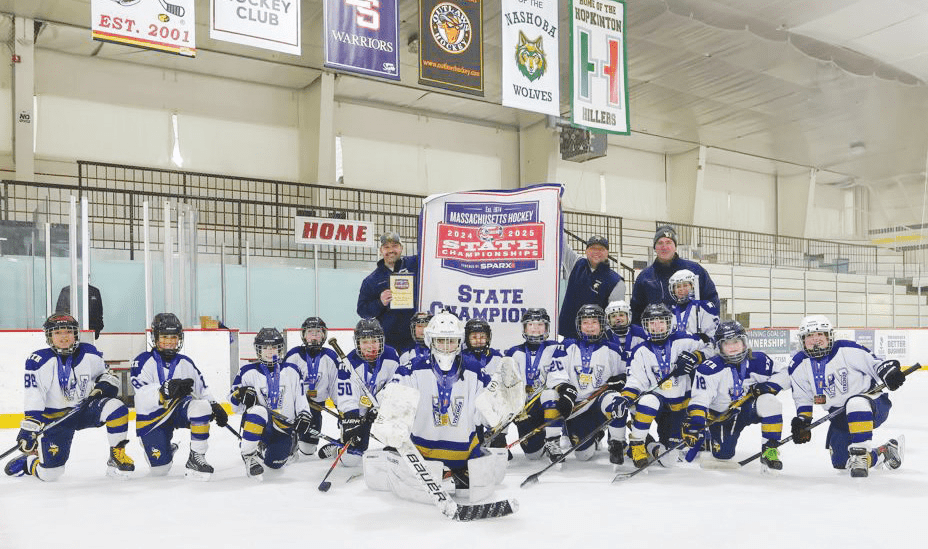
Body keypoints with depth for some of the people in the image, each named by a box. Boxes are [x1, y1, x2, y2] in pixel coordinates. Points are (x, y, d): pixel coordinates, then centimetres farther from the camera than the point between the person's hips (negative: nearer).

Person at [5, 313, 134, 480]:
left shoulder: (89, 353, -3)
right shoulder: (39, 361, -14)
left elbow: (104, 373, 16)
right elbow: (33, 397, -18)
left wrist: (104, 385, -6)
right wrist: (29, 427, -26)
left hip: (85, 408, 3)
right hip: (55, 417, -3)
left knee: (116, 408, -28)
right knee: (50, 473, -9)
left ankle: (117, 454, -10)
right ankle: (26, 462, 27)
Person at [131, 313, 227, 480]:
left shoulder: (186, 363, 6)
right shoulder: (143, 362, -9)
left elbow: (201, 389, 12)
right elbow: (142, 397, -24)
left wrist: (214, 406, -5)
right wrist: (166, 390, -42)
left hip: (178, 408, 3)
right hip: (152, 418, -3)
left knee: (201, 406, -32)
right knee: (159, 470, -8)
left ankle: (196, 457, -19)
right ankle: (167, 449, 30)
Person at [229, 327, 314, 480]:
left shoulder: (291, 371, 10)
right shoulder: (248, 372, 5)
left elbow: (300, 396, 11)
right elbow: (233, 399, 5)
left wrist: (304, 415, -5)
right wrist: (242, 394, -18)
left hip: (284, 427, 1)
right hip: (260, 423, -1)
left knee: (275, 463, -21)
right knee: (258, 410, -38)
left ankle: (262, 448, 18)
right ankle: (249, 455, -20)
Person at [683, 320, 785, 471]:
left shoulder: (758, 360, -11)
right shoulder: (711, 368, -20)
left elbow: (782, 374, 2)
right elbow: (699, 398, -24)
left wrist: (768, 387, -18)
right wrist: (694, 423, -38)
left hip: (750, 408, 1)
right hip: (723, 415, -1)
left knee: (769, 402, -30)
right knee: (723, 454, -9)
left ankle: (770, 451, -19)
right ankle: (711, 437, 30)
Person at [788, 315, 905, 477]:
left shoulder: (847, 350, -14)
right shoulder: (799, 366, -1)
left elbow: (873, 362, -10)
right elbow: (802, 398, 8)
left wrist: (888, 371, -29)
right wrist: (802, 419, -4)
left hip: (873, 403, -6)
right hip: (840, 416, 6)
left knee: (855, 404, -42)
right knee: (840, 462, 1)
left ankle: (860, 455, -29)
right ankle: (885, 451, 25)